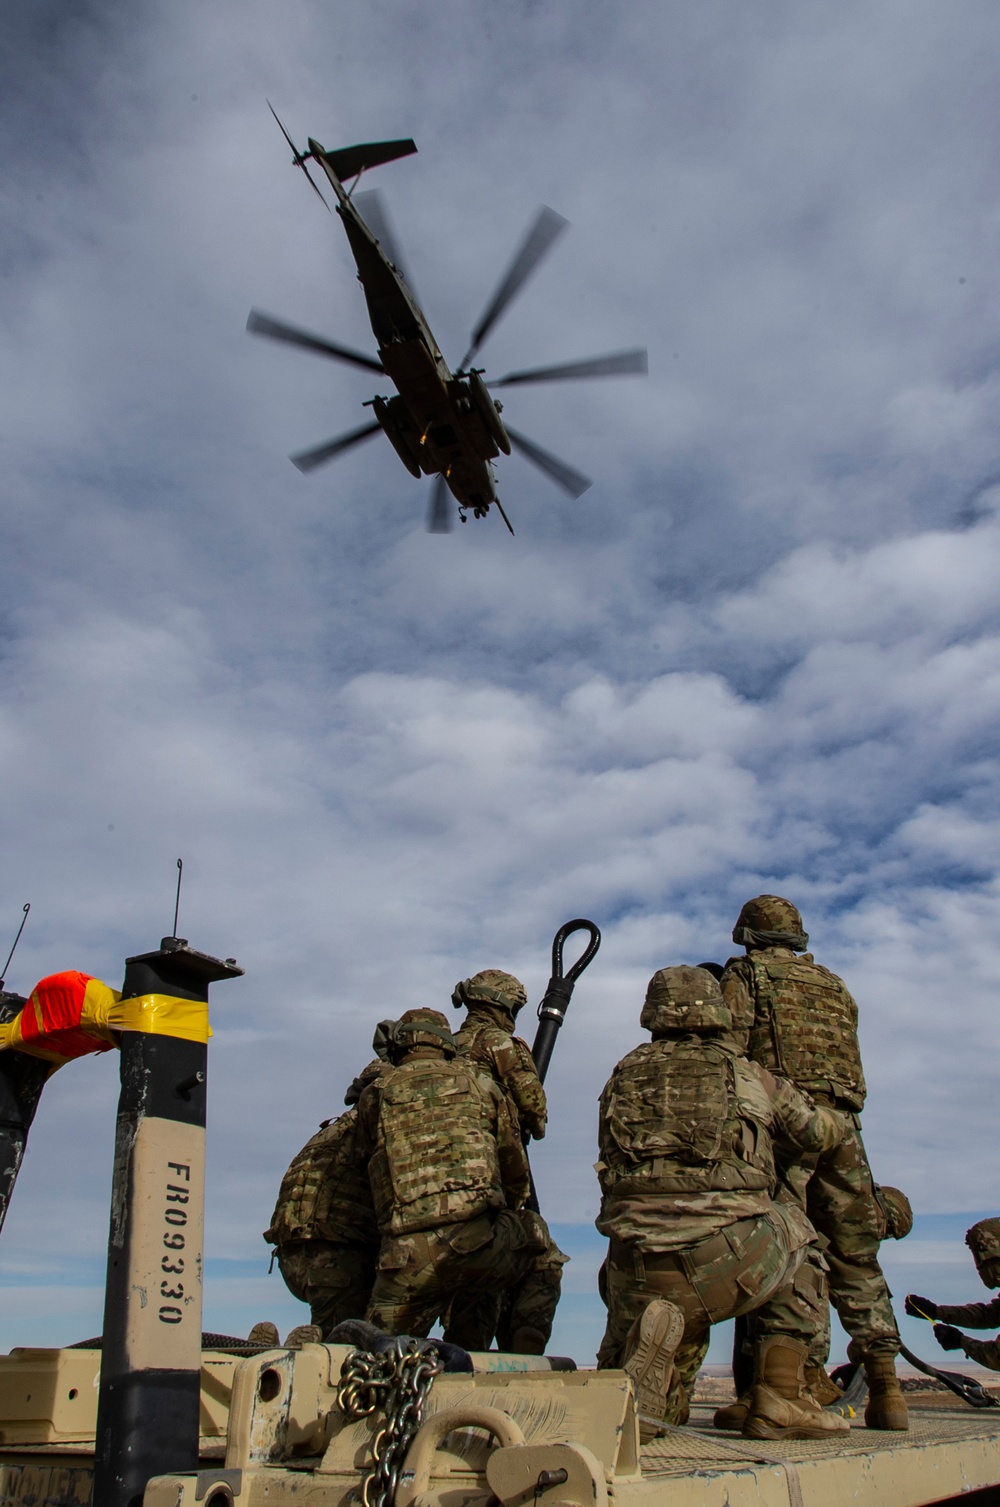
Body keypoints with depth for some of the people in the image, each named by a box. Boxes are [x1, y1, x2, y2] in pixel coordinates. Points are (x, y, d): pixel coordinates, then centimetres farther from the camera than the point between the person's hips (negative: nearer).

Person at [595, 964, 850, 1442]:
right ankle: (778, 1401, 19)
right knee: (796, 1248, 30)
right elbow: (820, 1133, 26)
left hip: (638, 1271, 3)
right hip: (726, 1263, -3)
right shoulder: (750, 1077, 11)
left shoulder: (624, 1076, 15)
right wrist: (834, 1117, 50)